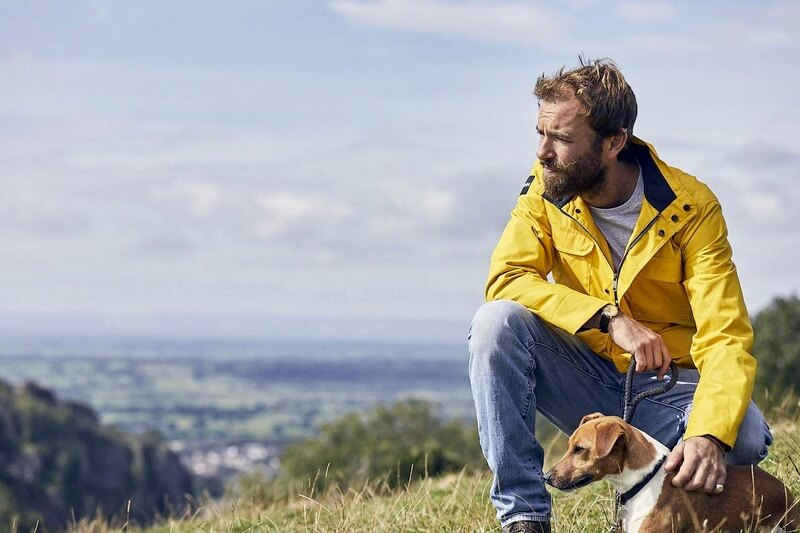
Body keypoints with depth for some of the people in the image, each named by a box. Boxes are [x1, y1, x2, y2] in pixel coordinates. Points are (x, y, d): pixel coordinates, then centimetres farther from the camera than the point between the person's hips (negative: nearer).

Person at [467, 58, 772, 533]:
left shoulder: (690, 208, -16)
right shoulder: (547, 187, -7)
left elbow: (726, 337, -24)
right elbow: (506, 278, -19)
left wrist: (709, 434, -42)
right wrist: (610, 318, -31)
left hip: (666, 387, -2)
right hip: (587, 382, 2)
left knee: (746, 436, -33)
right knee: (498, 322, -25)